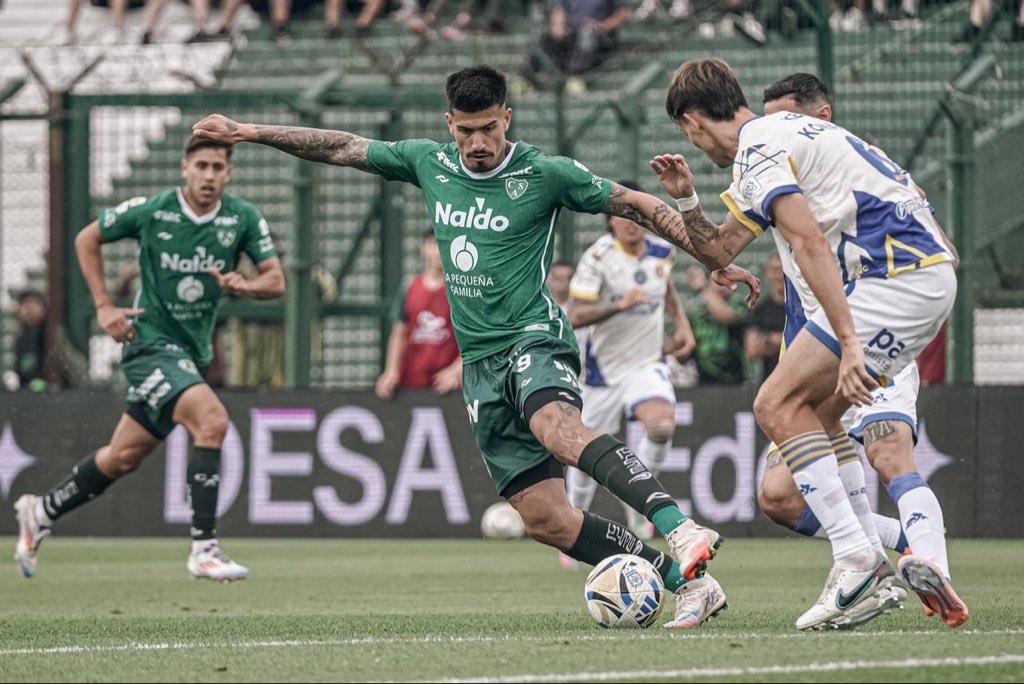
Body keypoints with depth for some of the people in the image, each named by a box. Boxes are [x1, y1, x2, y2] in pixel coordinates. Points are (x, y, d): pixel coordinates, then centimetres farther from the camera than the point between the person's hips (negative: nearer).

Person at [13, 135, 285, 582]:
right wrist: (103, 306, -4)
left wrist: (243, 286, -24)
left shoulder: (244, 219, -3)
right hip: (151, 341, -6)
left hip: (194, 352, 6)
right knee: (212, 418, -28)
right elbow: (86, 239, 3)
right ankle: (203, 548, -25)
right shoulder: (150, 212, -11)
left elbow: (276, 281, -2)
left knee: (123, 458, 14)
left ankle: (40, 513, 36)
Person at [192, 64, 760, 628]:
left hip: (533, 339, -5)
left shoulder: (545, 174, -3)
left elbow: (638, 206, 2)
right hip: (480, 364, 5)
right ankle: (683, 582, -2)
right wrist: (248, 132, 18)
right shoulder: (429, 164, 11)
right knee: (543, 518, -6)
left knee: (557, 428, -40)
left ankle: (680, 529, -52)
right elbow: (343, 148, 19)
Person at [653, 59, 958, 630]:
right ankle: (874, 560, 10)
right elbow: (720, 250, 32)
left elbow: (811, 244, -22)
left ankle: (857, 561, -16)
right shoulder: (776, 139, 24)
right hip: (929, 274, 10)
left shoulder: (758, 149, -9)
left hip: (896, 278, -10)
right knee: (817, 413, 16)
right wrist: (686, 201, 15)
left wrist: (848, 343, -27)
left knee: (780, 406, -9)